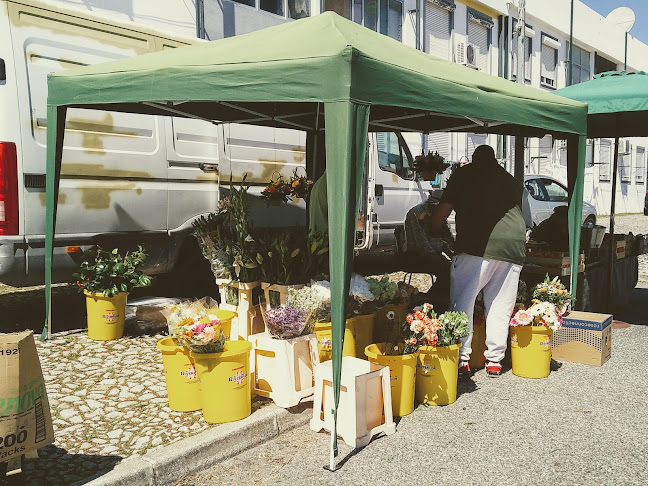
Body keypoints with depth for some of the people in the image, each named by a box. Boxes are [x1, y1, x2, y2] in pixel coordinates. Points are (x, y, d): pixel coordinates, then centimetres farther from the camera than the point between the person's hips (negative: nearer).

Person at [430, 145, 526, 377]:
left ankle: (461, 358, 3)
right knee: (501, 305, 11)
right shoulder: (508, 178, 26)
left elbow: (443, 210, 9)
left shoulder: (464, 173, 12)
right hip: (514, 245, 5)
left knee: (463, 300, 3)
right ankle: (494, 359, 16)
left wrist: (431, 234, 23)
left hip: (479, 244, -5)